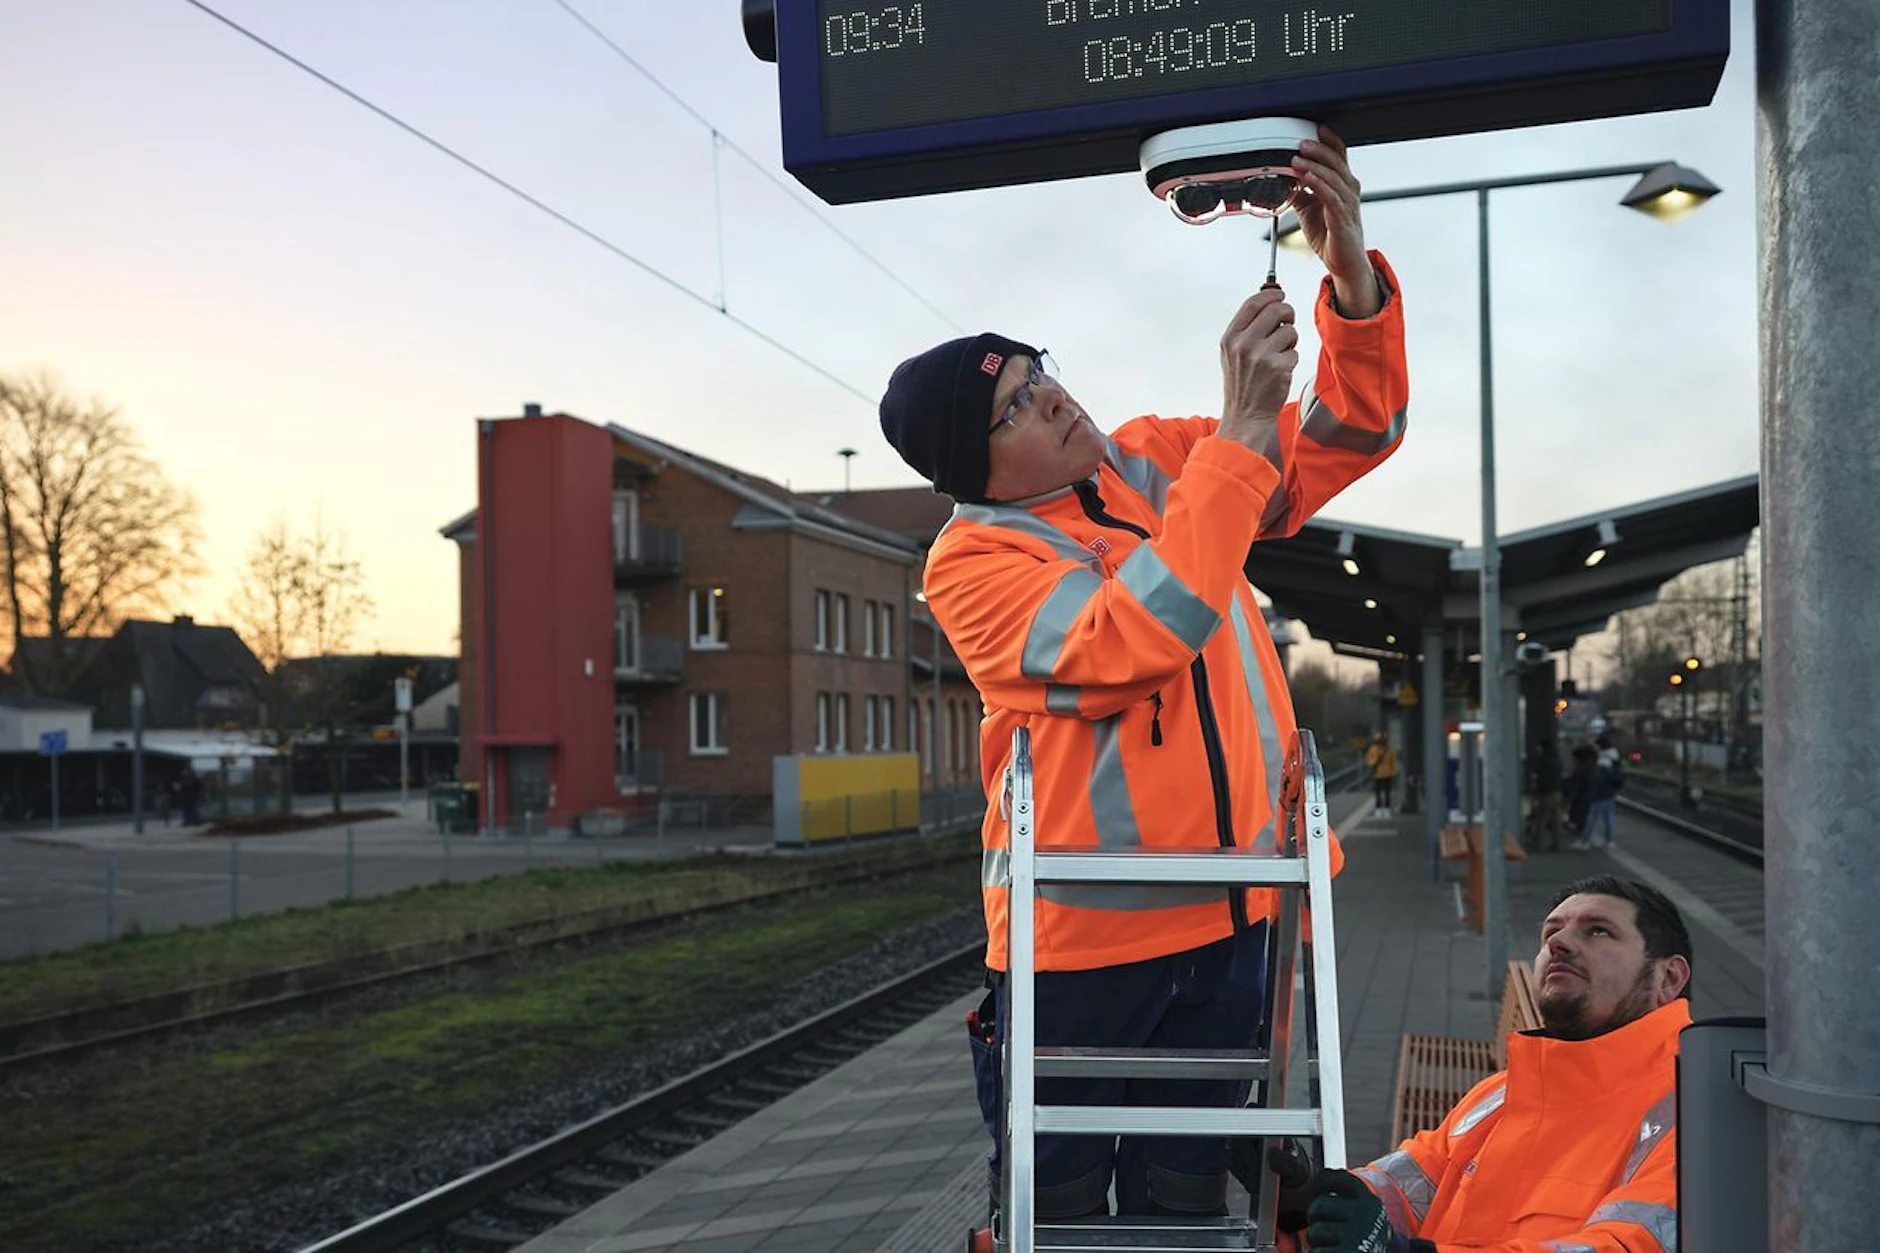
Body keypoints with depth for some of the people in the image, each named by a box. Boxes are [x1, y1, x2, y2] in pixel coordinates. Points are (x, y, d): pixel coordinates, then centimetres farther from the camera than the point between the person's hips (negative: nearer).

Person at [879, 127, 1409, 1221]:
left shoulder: (1156, 464, 5)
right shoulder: (972, 560, -12)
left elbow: (1353, 433, 4)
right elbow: (1135, 641, -28)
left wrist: (1351, 276, -15)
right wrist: (1241, 430, -27)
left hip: (1222, 921, 4)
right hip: (1076, 939, -4)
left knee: (1184, 1205, 17)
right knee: (1055, 1210, 11)